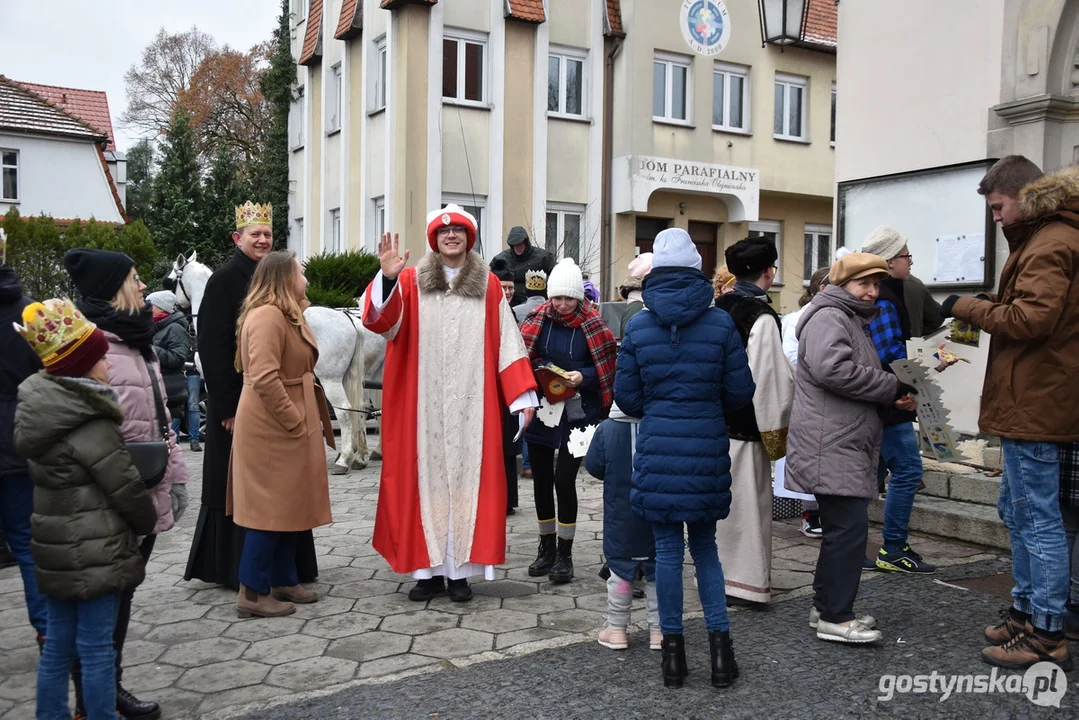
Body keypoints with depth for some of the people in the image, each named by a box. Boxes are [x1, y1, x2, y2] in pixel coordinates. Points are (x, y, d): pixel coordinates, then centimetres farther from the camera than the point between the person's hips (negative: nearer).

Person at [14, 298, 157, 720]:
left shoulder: (42, 413, 6)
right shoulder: (91, 425, -20)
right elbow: (125, 487, -16)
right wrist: (148, 521, 3)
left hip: (56, 551, 8)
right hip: (95, 554, -8)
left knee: (58, 643, 17)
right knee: (96, 648, 1)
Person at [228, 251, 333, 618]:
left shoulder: (287, 316, 17)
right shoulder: (266, 316, -17)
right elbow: (264, 379, -26)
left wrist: (308, 419, 13)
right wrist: (295, 421, -20)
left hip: (291, 426, 10)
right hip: (272, 428, -10)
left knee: (288, 505, 15)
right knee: (271, 508, -4)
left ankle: (284, 581, 25)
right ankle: (252, 593, 4)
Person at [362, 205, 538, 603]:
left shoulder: (488, 285, 8)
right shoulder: (411, 281, 7)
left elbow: (507, 342, 5)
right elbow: (381, 321, -9)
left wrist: (523, 394, -2)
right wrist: (387, 278, -27)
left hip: (471, 404, 0)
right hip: (423, 405, 0)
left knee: (467, 476, 2)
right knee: (425, 477, 2)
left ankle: (461, 571, 9)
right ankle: (428, 568, 11)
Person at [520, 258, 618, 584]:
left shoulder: (592, 324, -6)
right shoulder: (537, 319, 1)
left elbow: (608, 367, -2)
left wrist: (583, 377, -18)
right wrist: (540, 372, -12)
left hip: (576, 413, -3)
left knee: (564, 480, -6)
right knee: (541, 480, 11)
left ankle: (565, 554, 11)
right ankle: (546, 548, 28)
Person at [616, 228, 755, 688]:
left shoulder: (638, 326, -3)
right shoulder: (721, 323, -3)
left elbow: (626, 397, 0)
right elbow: (741, 392, 0)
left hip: (658, 448, -1)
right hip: (708, 450, 1)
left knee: (668, 550, 9)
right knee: (705, 546, 16)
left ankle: (673, 650, 16)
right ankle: (719, 644, 14)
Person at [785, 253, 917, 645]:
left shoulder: (853, 321, 25)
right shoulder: (828, 317, -9)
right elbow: (833, 369, -25)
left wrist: (894, 394, 10)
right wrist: (893, 388, -15)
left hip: (847, 445, 11)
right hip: (831, 447, -11)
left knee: (842, 527, 14)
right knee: (849, 526, -11)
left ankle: (827, 606, 23)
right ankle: (835, 617, -3)